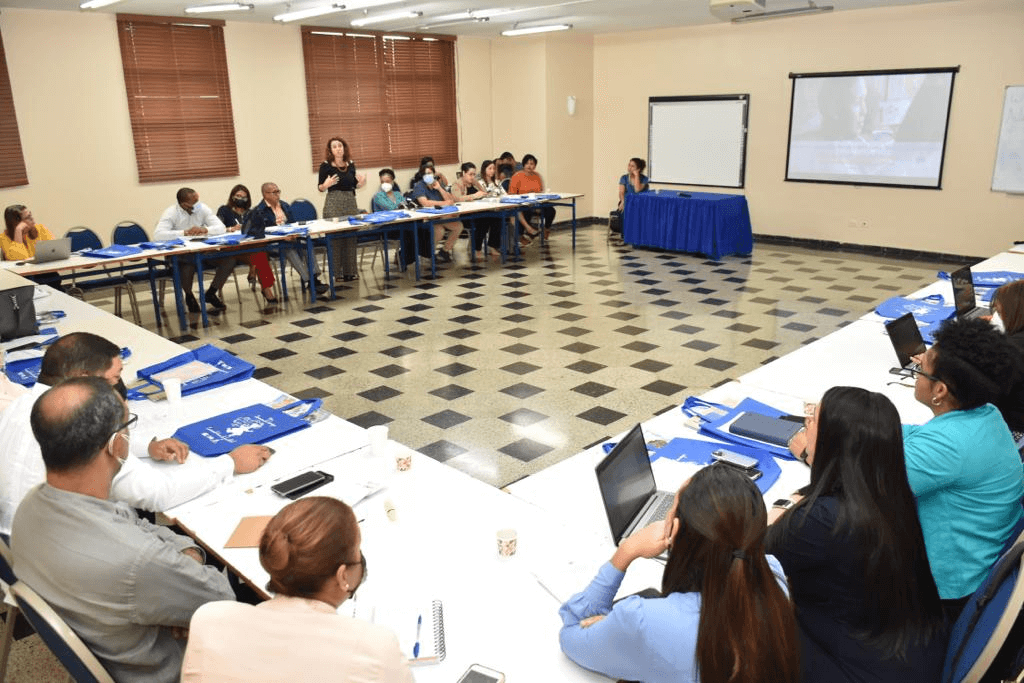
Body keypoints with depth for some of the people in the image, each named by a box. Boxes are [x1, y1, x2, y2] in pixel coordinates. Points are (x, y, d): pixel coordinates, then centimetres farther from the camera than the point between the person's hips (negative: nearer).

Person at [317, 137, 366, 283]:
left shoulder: (351, 164, 9)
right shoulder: (326, 165, -3)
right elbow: (320, 188, -1)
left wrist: (361, 183, -4)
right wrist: (326, 184, -22)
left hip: (350, 201, 4)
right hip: (333, 202, -4)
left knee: (351, 237, 6)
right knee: (335, 237, -4)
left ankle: (350, 270, 16)